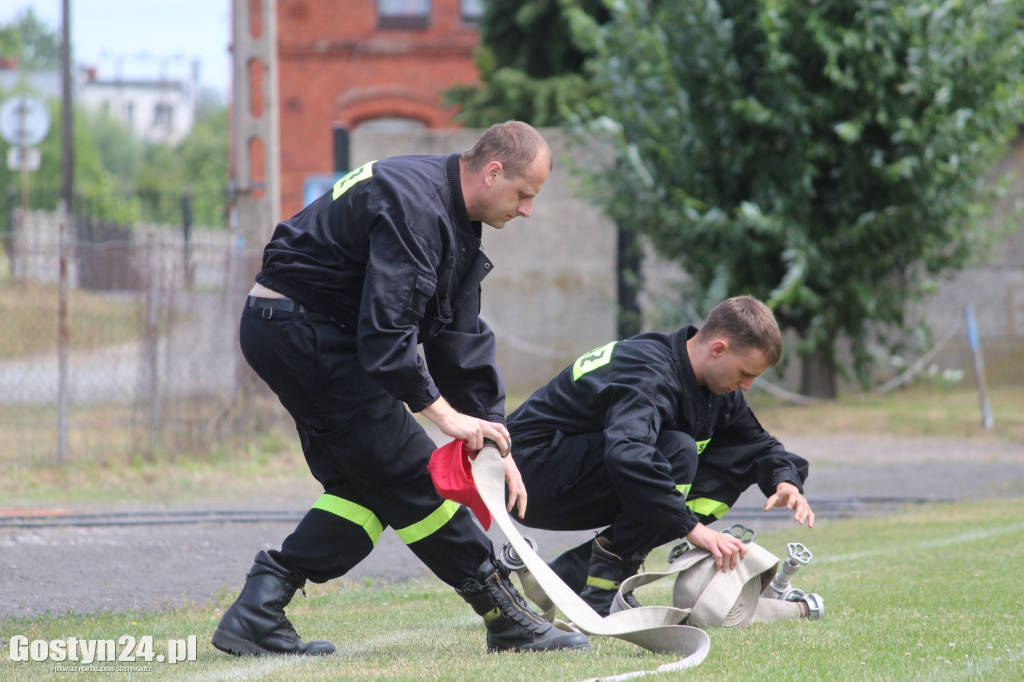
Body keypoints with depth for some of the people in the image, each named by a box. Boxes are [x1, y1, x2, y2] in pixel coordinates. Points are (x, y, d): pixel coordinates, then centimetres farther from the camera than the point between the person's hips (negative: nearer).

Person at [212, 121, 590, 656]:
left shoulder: (456, 223, 11)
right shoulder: (414, 205, -22)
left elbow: (462, 338, 13)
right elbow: (385, 331, -28)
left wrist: (494, 441, 8)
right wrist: (444, 414, -24)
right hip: (302, 328, -11)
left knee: (367, 483, 8)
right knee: (408, 473, -7)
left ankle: (258, 611, 0)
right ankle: (506, 618, -3)